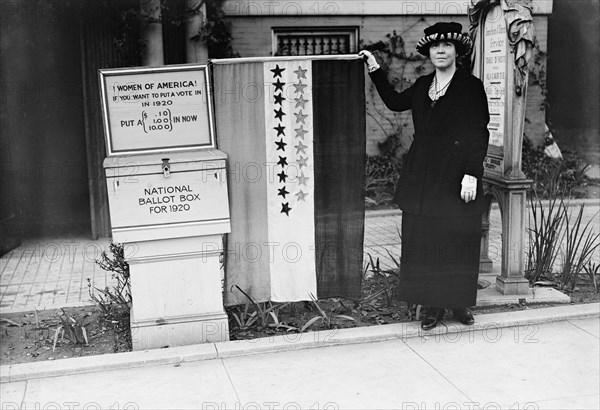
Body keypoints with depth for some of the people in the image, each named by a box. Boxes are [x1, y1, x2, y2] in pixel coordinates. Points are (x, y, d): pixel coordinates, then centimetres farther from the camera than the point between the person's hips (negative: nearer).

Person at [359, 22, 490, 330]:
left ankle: (460, 304, 18)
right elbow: (394, 102, 26)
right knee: (424, 243, 4)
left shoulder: (471, 86, -3)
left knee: (458, 243, 2)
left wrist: (472, 174, -15)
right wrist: (375, 70, 20)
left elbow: (480, 134, -7)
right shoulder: (422, 86, 12)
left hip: (457, 179, -4)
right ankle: (434, 306, 14)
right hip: (422, 179, 5)